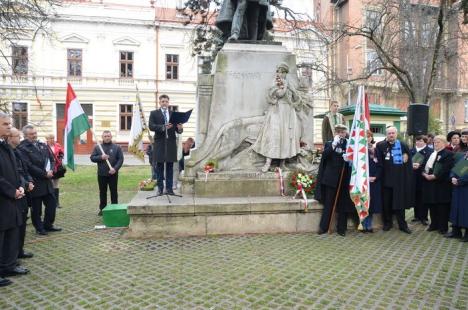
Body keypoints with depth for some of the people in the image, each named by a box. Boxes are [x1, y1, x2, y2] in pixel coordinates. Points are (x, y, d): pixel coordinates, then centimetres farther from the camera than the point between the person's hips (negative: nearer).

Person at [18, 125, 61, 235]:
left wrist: (51, 170, -7)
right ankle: (39, 228, 21)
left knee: (52, 204, 10)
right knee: (36, 208, 7)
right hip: (35, 183, -6)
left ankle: (48, 225, 26)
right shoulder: (22, 148, -11)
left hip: (47, 182, 6)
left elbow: (51, 159, 12)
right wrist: (45, 174, -17)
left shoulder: (43, 145, 11)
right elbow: (29, 166, -19)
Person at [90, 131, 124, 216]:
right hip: (101, 174, 2)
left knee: (114, 192, 5)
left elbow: (120, 159, -3)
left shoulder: (116, 147, 2)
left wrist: (115, 168, -16)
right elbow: (92, 158, 3)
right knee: (102, 192, 10)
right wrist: (101, 157, -15)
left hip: (113, 174, -1)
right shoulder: (97, 147, 7)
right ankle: (102, 209, 20)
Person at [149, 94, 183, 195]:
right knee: (159, 166, 3)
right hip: (159, 142, -2)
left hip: (171, 143, 2)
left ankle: (169, 188, 9)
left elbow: (177, 130, 7)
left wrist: (180, 128, -17)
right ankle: (160, 188, 11)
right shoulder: (154, 113, 6)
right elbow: (151, 126, -8)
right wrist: (163, 127, -23)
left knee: (170, 166, 4)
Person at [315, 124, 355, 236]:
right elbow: (324, 155, -12)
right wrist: (334, 144, -19)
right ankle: (323, 227, 12)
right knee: (328, 203, 4)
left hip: (344, 179, 1)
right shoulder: (329, 144, 5)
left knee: (343, 204, 5)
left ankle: (341, 228, 15)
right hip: (331, 178, -1)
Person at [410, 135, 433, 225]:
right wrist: (411, 165, -11)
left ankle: (423, 217, 9)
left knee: (423, 198, 1)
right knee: (416, 197, 8)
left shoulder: (430, 151, -2)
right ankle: (417, 215, 19)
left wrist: (420, 165, -21)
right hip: (414, 177, 4)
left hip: (423, 177, -4)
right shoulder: (412, 150, 14)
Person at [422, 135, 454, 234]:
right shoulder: (431, 153, 17)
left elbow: (446, 169, -16)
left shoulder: (448, 154, -6)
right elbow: (425, 165, 17)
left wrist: (435, 176, -22)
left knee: (442, 206, 0)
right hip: (430, 183, 7)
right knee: (432, 205, 11)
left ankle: (443, 227, 9)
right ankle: (434, 224, 22)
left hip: (441, 184, -7)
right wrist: (424, 173, -2)